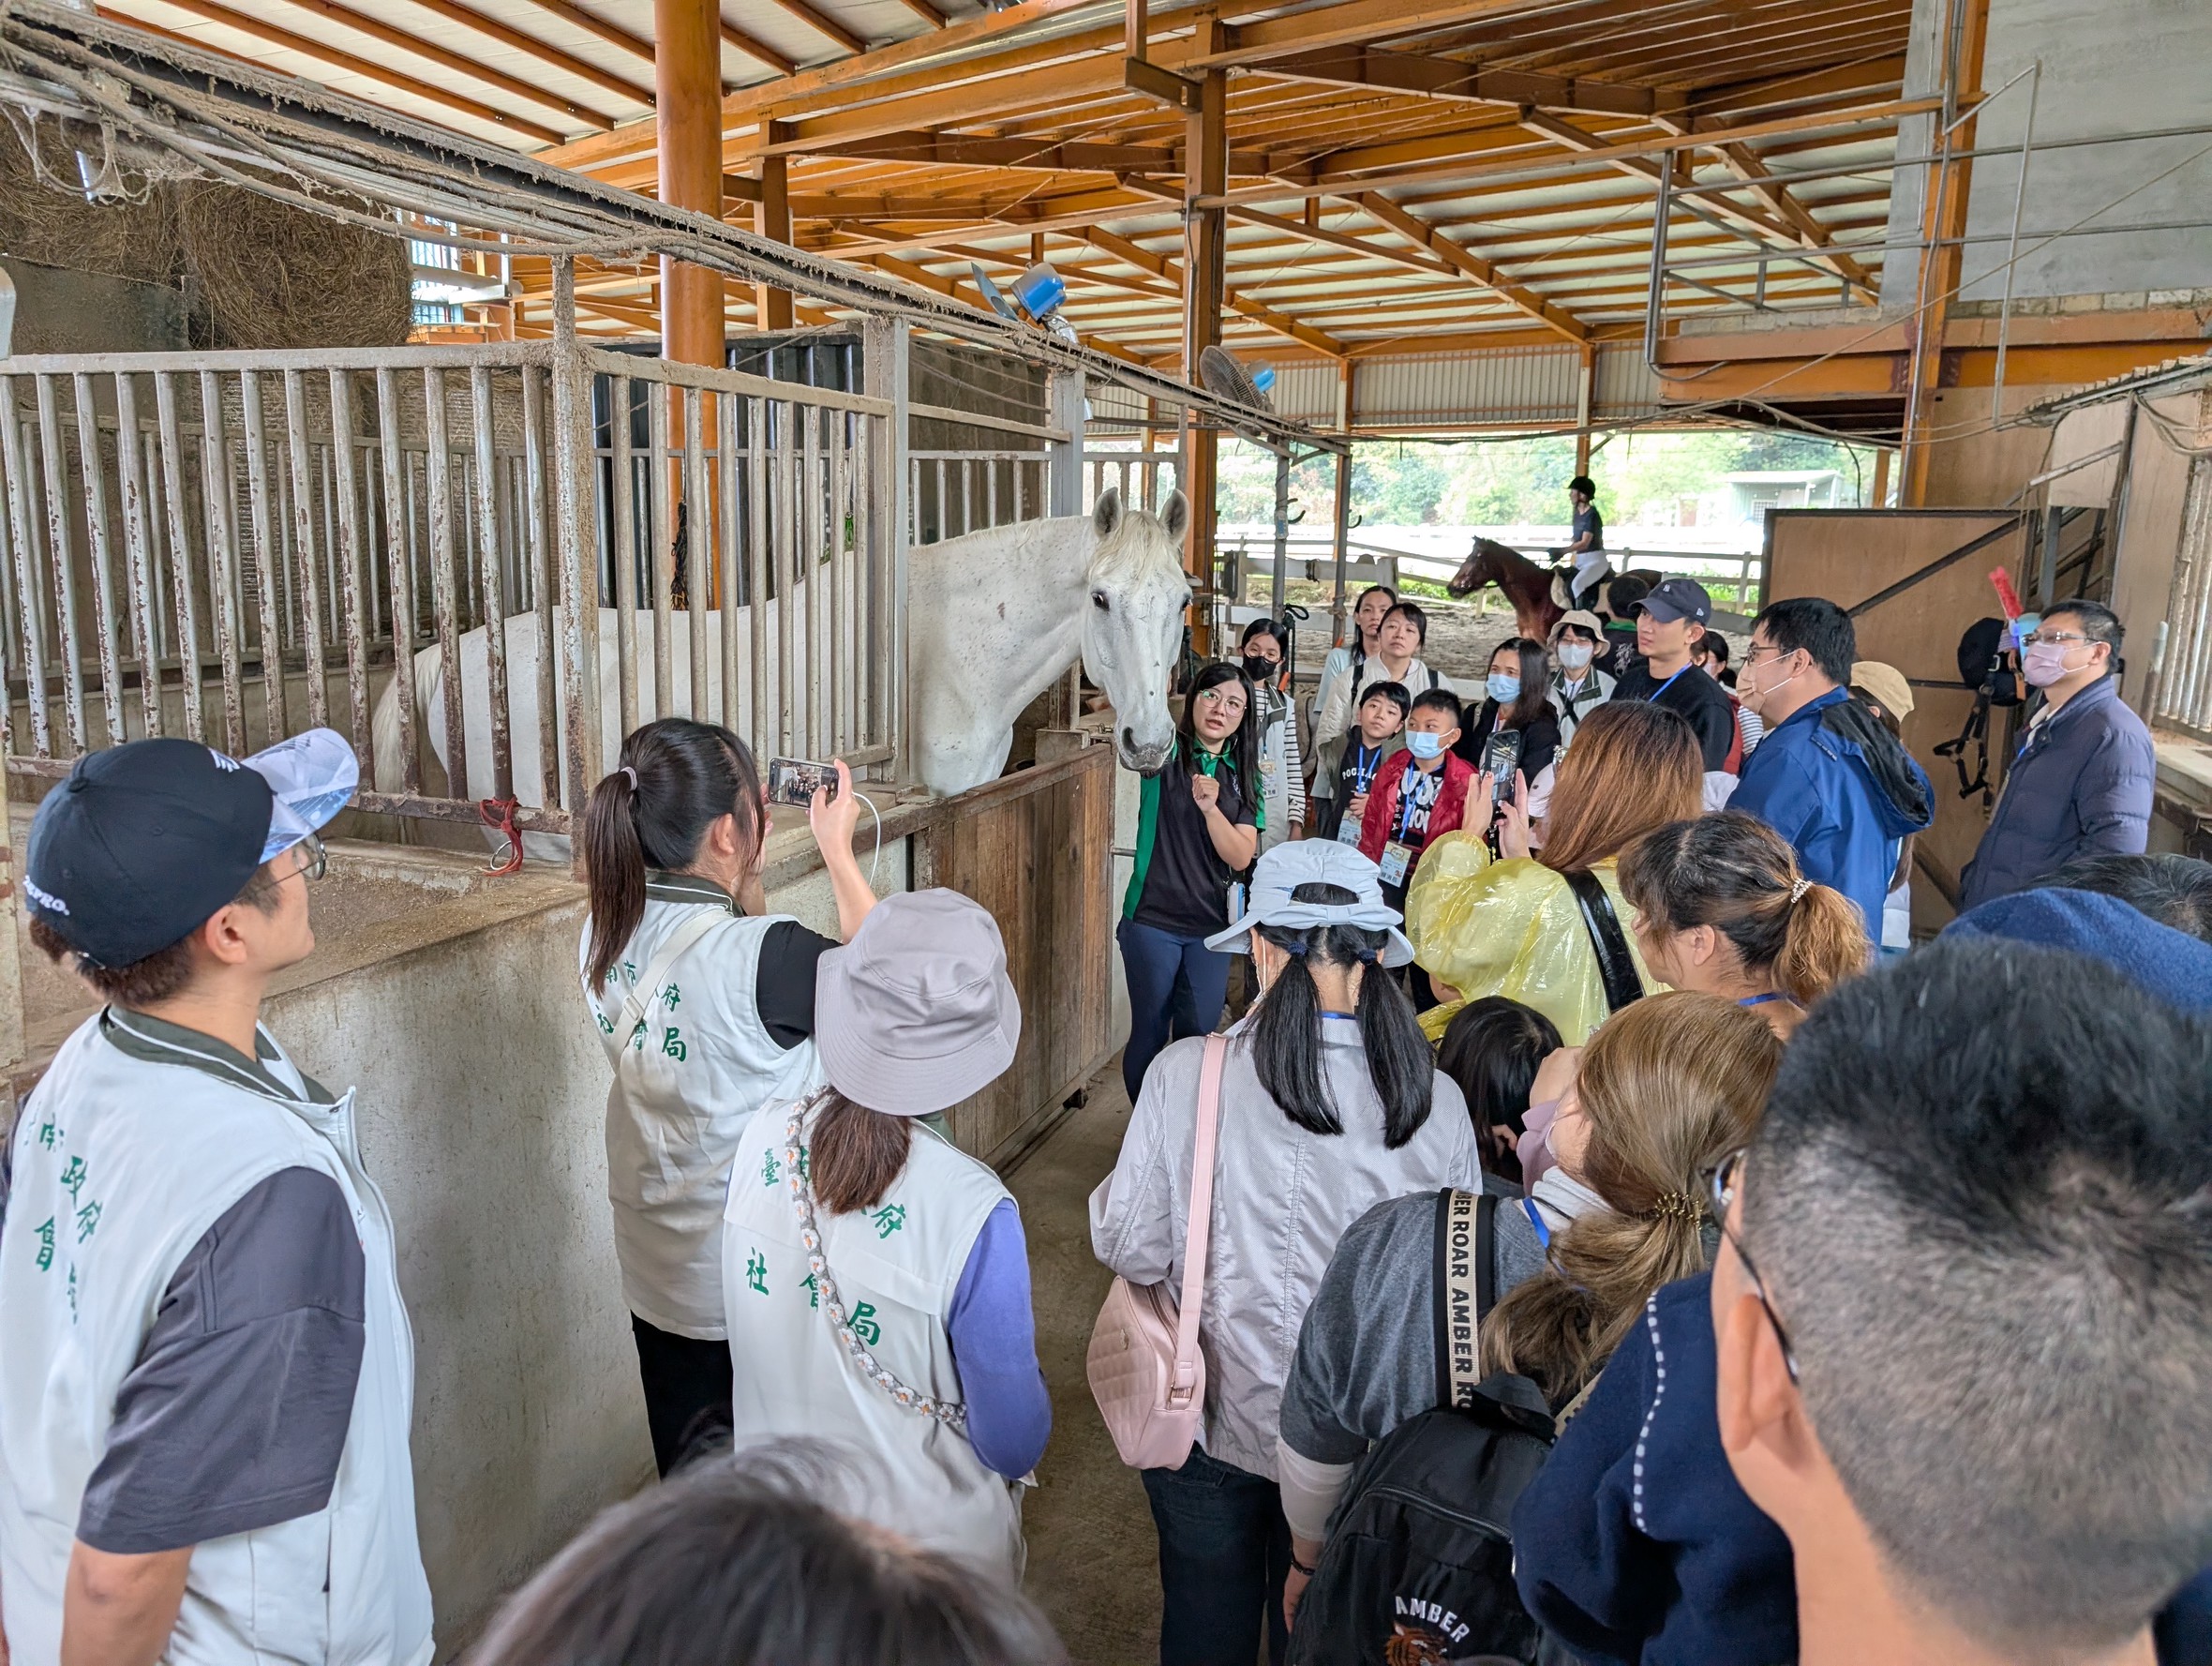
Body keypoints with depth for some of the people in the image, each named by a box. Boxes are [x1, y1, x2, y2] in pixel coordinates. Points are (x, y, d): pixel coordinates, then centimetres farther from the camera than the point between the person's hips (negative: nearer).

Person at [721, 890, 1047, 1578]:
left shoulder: (763, 1137, -18)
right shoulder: (972, 1212, -33)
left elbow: (758, 1332, 1)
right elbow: (1013, 1445, -20)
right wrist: (1025, 1371, 1)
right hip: (929, 1538, -4)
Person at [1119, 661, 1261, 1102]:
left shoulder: (1243, 777, 6)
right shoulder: (1167, 752, -4)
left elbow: (1241, 857, -5)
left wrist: (1210, 807, -20)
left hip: (1211, 925, 4)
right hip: (1153, 919, -4)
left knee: (1199, 1034, 12)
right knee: (1149, 1031, 8)